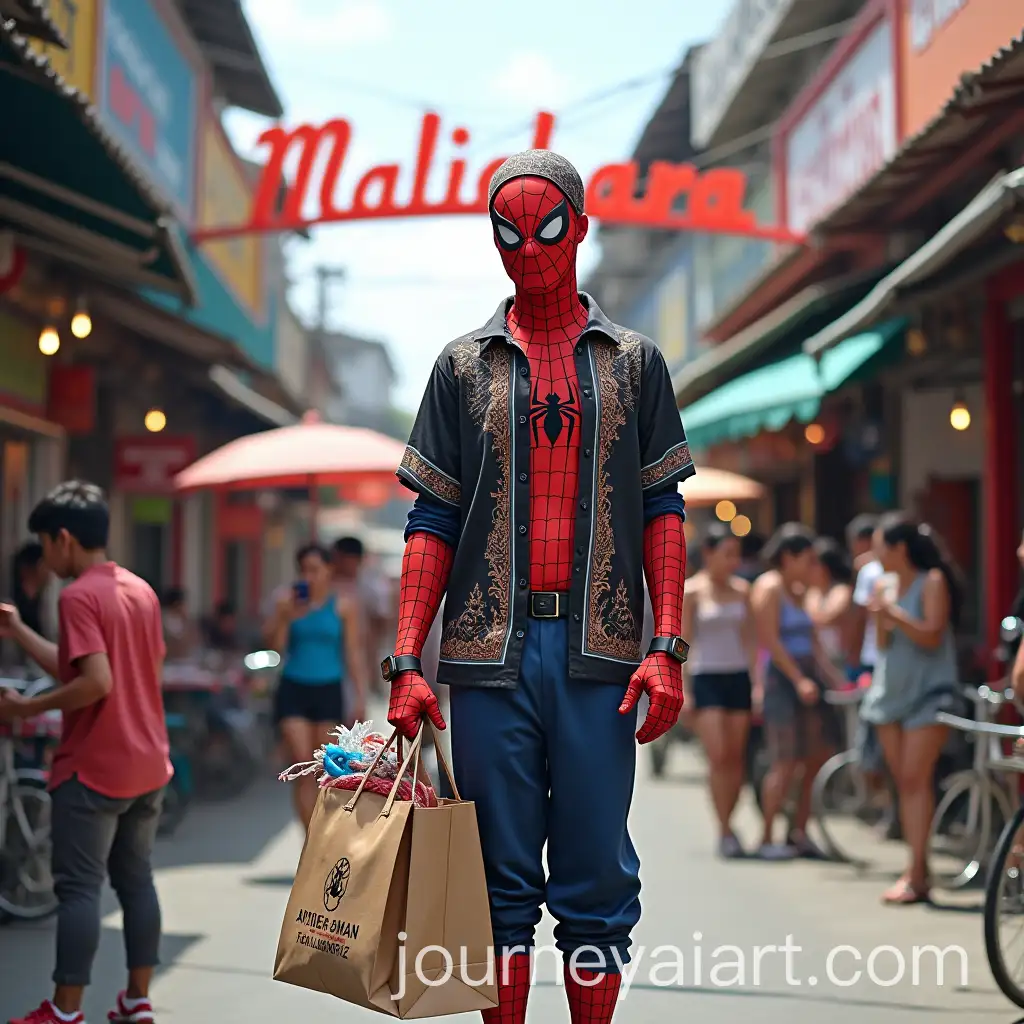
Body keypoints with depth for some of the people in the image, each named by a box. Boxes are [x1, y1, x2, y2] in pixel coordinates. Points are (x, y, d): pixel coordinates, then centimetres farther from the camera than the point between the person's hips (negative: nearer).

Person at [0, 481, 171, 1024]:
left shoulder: (79, 596, -15)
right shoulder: (141, 591, 10)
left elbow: (97, 682, -25)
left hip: (93, 770, -8)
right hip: (147, 765, 8)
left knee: (78, 888, -2)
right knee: (136, 880, 13)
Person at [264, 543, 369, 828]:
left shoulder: (344, 605, -1)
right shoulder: (288, 602, 2)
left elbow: (354, 653, 0)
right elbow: (275, 646, -2)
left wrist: (360, 698, -4)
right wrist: (286, 617, -18)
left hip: (328, 690, -1)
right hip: (293, 689, 1)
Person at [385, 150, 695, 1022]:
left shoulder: (633, 361, 10)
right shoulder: (464, 366, 11)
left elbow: (662, 510, 7)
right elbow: (432, 522, 7)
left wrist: (666, 647, -5)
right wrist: (406, 662, -2)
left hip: (599, 653, 0)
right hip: (491, 651, 1)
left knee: (596, 883, 2)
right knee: (500, 882, 5)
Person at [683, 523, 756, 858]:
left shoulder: (742, 590, 8)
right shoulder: (692, 592, -4)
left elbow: (750, 639, 11)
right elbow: (683, 642, -4)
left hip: (738, 676, 4)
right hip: (706, 677, -4)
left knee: (736, 757, 4)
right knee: (718, 756, -12)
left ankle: (727, 825, 15)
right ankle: (725, 831, -10)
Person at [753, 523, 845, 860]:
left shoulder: (799, 592, 19)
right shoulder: (770, 587, -7)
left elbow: (814, 643, 17)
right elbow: (770, 640, -15)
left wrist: (838, 680, 7)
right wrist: (799, 680, -20)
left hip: (808, 678, 9)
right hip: (782, 680, -9)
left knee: (820, 754, 5)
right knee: (786, 761, -9)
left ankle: (798, 833, 14)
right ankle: (767, 839, -2)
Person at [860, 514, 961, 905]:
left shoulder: (933, 582, -7)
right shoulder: (884, 584, 10)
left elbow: (932, 635, -16)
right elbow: (883, 645, 12)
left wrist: (894, 614, -23)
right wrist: (879, 620, -8)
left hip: (927, 692, -7)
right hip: (891, 690, 7)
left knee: (915, 778, -12)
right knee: (902, 780, 5)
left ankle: (916, 875, -13)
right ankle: (917, 864, 10)